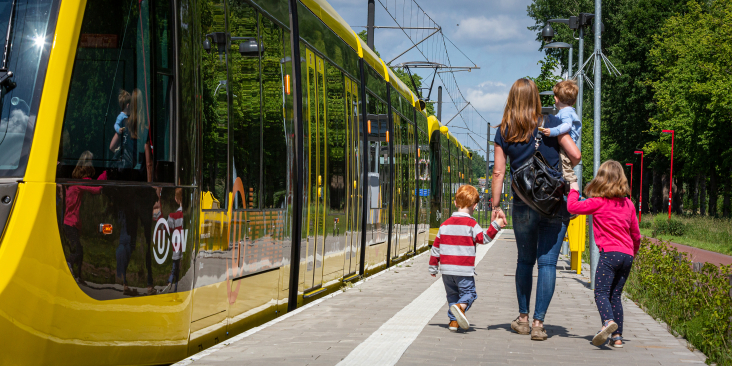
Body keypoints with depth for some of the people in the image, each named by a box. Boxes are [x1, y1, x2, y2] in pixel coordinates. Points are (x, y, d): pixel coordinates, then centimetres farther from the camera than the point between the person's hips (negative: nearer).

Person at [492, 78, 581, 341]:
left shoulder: (503, 132, 2)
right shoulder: (550, 124, -2)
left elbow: (498, 173, 1)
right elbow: (575, 155, -7)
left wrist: (496, 206, 6)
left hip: (523, 206, 2)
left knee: (525, 260, 18)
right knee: (547, 262, 0)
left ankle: (523, 318, 24)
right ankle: (538, 322, -5)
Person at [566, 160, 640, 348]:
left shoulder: (599, 202, -2)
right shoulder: (628, 204, 16)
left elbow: (573, 207, -2)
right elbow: (636, 234, 23)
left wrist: (574, 191, 17)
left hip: (610, 253, -6)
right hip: (627, 255, 6)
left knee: (601, 292, -11)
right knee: (615, 295, 11)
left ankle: (608, 321, -38)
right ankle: (617, 336, 5)